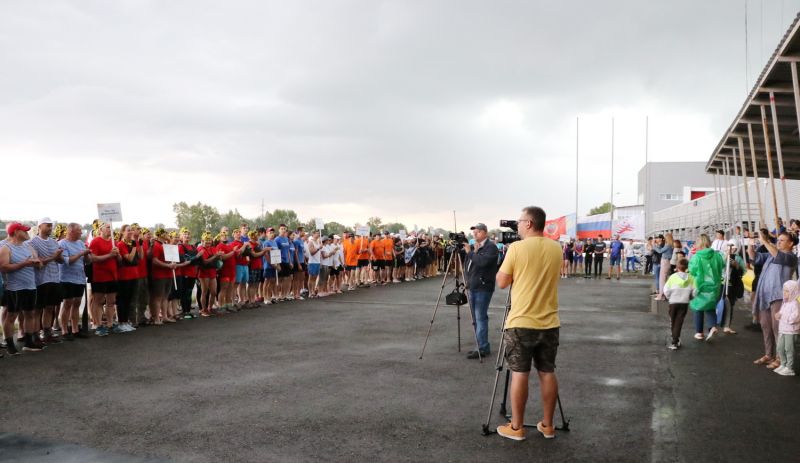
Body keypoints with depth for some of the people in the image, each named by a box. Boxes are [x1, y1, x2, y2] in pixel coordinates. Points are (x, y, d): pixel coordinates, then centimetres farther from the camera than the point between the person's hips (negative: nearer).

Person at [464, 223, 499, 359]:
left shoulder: (491, 247, -8)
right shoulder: (475, 247, 18)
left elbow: (483, 262, -24)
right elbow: (467, 265, 23)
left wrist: (470, 253, -16)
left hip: (483, 288, -9)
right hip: (473, 287, 9)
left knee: (480, 318, -9)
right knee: (476, 319, 11)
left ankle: (483, 348, -5)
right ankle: (482, 346, 18)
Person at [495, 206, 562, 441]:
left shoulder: (517, 248, -12)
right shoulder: (556, 249, 5)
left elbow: (502, 282, -4)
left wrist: (506, 260, 8)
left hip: (521, 322, -5)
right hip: (549, 323, 5)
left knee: (519, 373, 3)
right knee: (547, 373, 11)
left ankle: (516, 427, 10)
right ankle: (547, 425, 20)